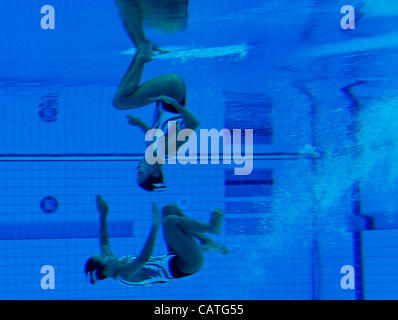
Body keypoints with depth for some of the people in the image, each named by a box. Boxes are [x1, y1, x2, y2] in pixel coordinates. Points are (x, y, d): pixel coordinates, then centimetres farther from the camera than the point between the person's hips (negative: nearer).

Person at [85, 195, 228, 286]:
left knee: (170, 209, 9)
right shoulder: (125, 274, -26)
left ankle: (207, 241, 5)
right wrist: (155, 227, -47)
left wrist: (103, 215, 11)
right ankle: (211, 227, -10)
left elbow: (104, 242, 14)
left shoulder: (115, 267, 1)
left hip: (173, 258, 10)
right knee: (169, 221, -30)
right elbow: (144, 257, -42)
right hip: (188, 265, -10)